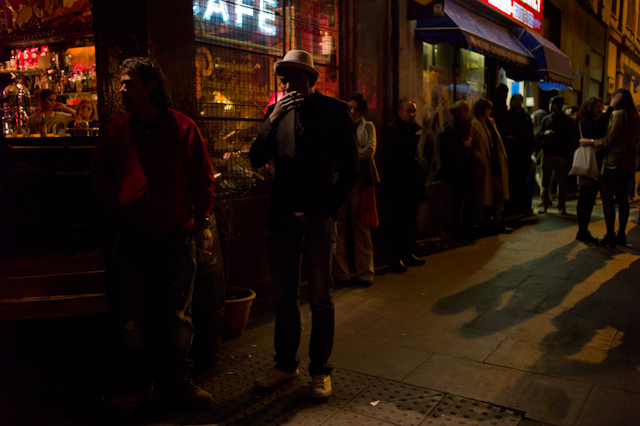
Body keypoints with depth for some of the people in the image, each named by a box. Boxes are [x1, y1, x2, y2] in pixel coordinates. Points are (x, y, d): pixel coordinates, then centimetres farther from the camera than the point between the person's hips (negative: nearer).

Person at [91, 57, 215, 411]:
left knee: (178, 315, 8)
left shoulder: (183, 128, -2)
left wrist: (201, 223, -3)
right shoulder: (117, 130, 6)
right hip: (132, 239, 2)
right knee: (133, 318, 9)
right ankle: (138, 383, 26)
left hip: (177, 239, -2)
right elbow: (100, 172, 17)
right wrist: (116, 203, 2)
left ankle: (177, 380, 25)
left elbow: (203, 179, 1)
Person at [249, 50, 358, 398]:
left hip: (317, 217, -3)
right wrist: (273, 118, -10)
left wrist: (328, 207, -8)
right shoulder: (276, 110, 9)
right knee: (283, 296, 12)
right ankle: (285, 364, 27)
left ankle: (320, 370, 20)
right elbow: (256, 159, 1)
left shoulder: (334, 111, -1)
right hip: (281, 216, 4)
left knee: (321, 297, 6)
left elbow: (349, 169, -1)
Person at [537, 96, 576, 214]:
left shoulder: (568, 120, 5)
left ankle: (561, 205, 7)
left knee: (562, 181, 0)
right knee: (545, 181, 2)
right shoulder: (546, 119, 13)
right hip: (547, 154, 2)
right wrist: (545, 133, -12)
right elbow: (538, 135, 11)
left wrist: (568, 154, -6)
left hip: (561, 155, -2)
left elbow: (572, 139, 4)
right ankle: (545, 203, 9)